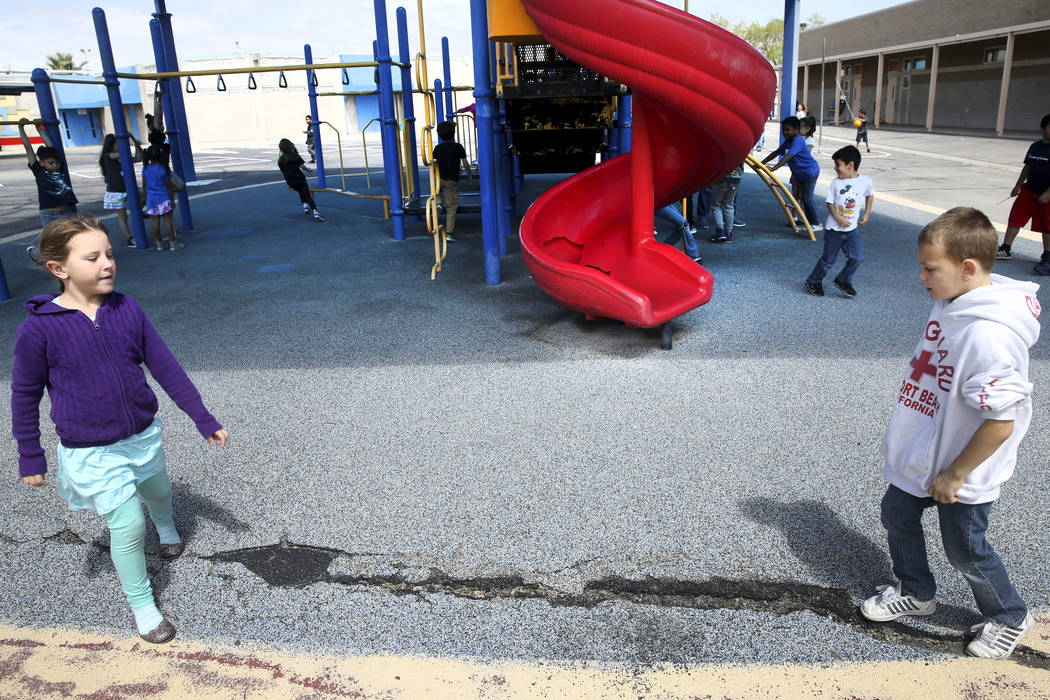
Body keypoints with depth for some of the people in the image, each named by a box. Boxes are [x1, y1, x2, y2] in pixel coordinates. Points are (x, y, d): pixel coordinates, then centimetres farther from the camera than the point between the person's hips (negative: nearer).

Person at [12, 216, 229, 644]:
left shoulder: (127, 311, -9)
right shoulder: (39, 328, -17)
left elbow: (166, 368, -2)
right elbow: (24, 395, -4)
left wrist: (204, 420, 0)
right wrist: (30, 458, 1)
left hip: (144, 435, 4)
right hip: (91, 452, -4)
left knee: (158, 492, 26)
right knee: (129, 525, -5)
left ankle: (166, 528, 63)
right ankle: (141, 605, 19)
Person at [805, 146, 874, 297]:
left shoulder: (865, 181, -4)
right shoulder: (836, 182, -7)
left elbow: (870, 195, 16)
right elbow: (830, 203, -3)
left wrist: (866, 214, 10)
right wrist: (838, 218, -17)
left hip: (852, 228, 2)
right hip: (834, 228, -2)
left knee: (857, 257, -6)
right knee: (828, 260, 6)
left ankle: (843, 281, 16)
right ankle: (813, 281, 25)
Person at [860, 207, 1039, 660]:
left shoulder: (989, 335, -34)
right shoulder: (950, 303, -5)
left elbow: (1000, 422, -30)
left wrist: (954, 475, -18)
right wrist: (906, 434, 16)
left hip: (962, 474, -8)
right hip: (920, 453, 8)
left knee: (964, 550, 12)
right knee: (897, 515, 21)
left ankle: (1010, 619, 41)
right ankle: (915, 592, 46)